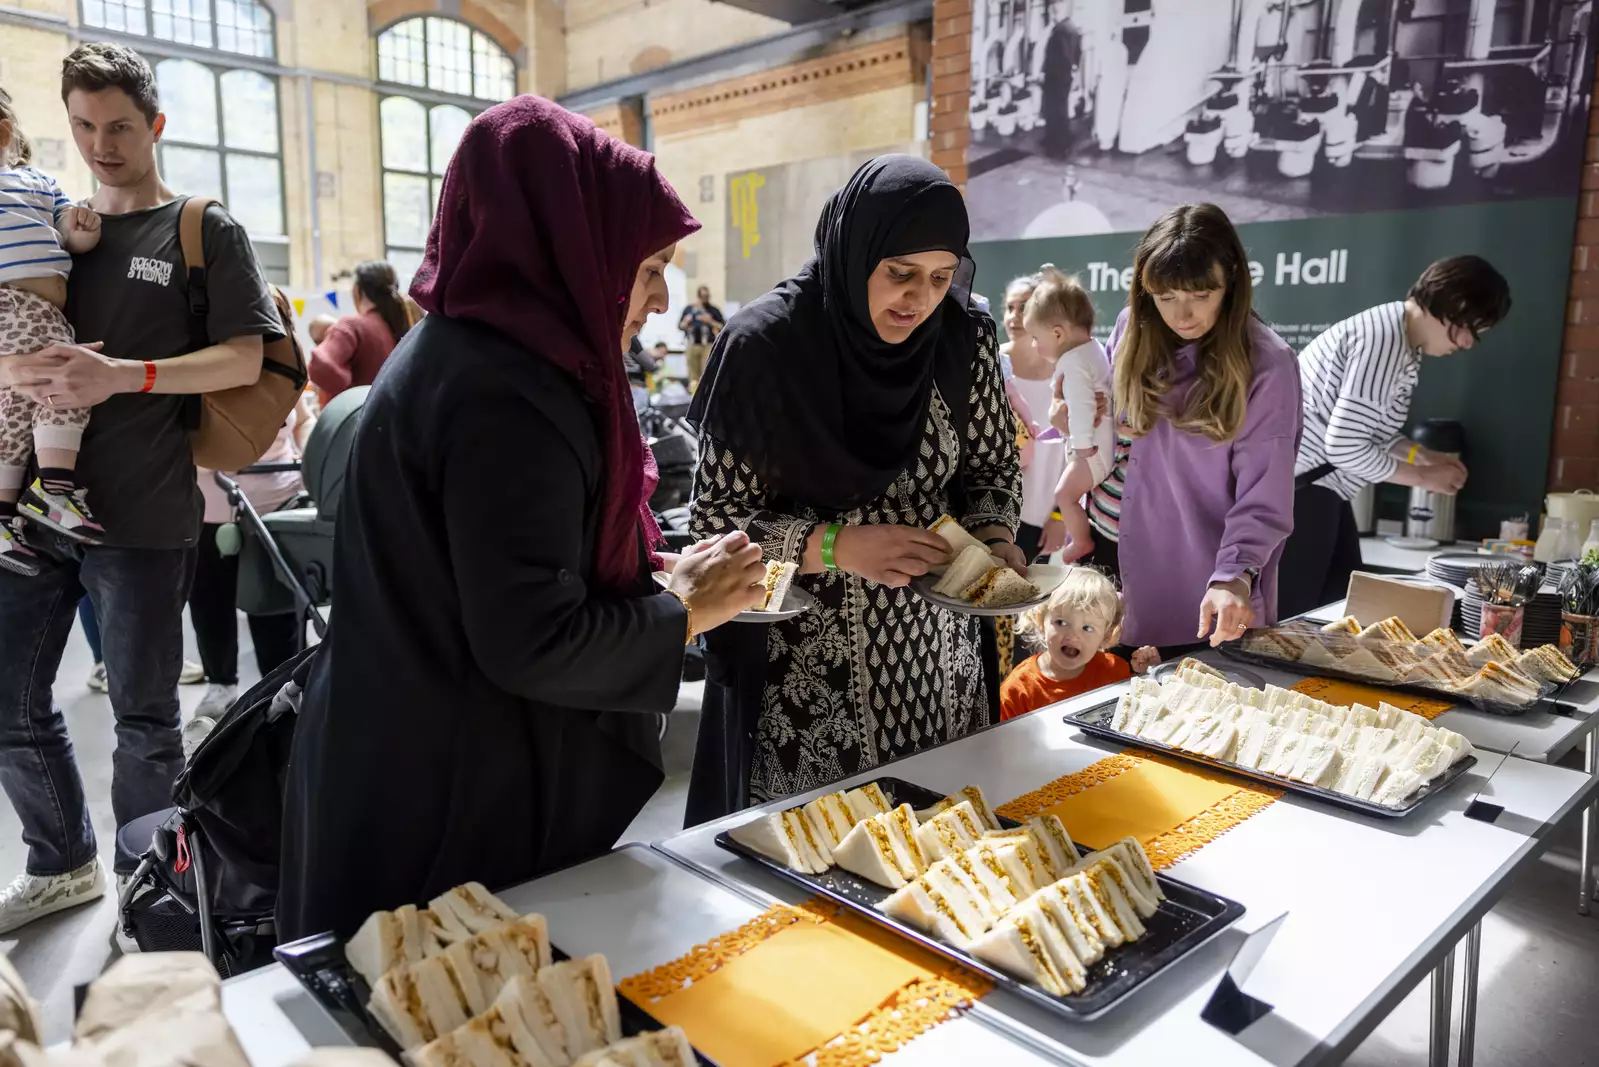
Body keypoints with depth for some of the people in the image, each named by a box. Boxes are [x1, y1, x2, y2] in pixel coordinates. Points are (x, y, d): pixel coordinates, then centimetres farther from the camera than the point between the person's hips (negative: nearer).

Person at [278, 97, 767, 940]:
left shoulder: (460, 351, 8)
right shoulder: (504, 392, -24)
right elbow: (534, 643, -26)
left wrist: (660, 579, 6)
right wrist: (689, 606, -11)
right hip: (460, 805, -9)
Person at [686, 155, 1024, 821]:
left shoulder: (962, 341, -3)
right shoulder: (764, 344, -14)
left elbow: (992, 469, 9)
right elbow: (717, 518, -11)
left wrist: (993, 538, -10)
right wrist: (839, 546, -23)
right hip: (807, 675, -3)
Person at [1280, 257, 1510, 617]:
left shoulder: (1405, 346, 12)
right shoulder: (1385, 338, -20)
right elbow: (1345, 447, -23)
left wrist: (1426, 457, 6)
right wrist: (1423, 476, -11)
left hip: (1319, 484, 11)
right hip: (1297, 482, -11)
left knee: (1341, 602, 11)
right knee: (1293, 616, -6)